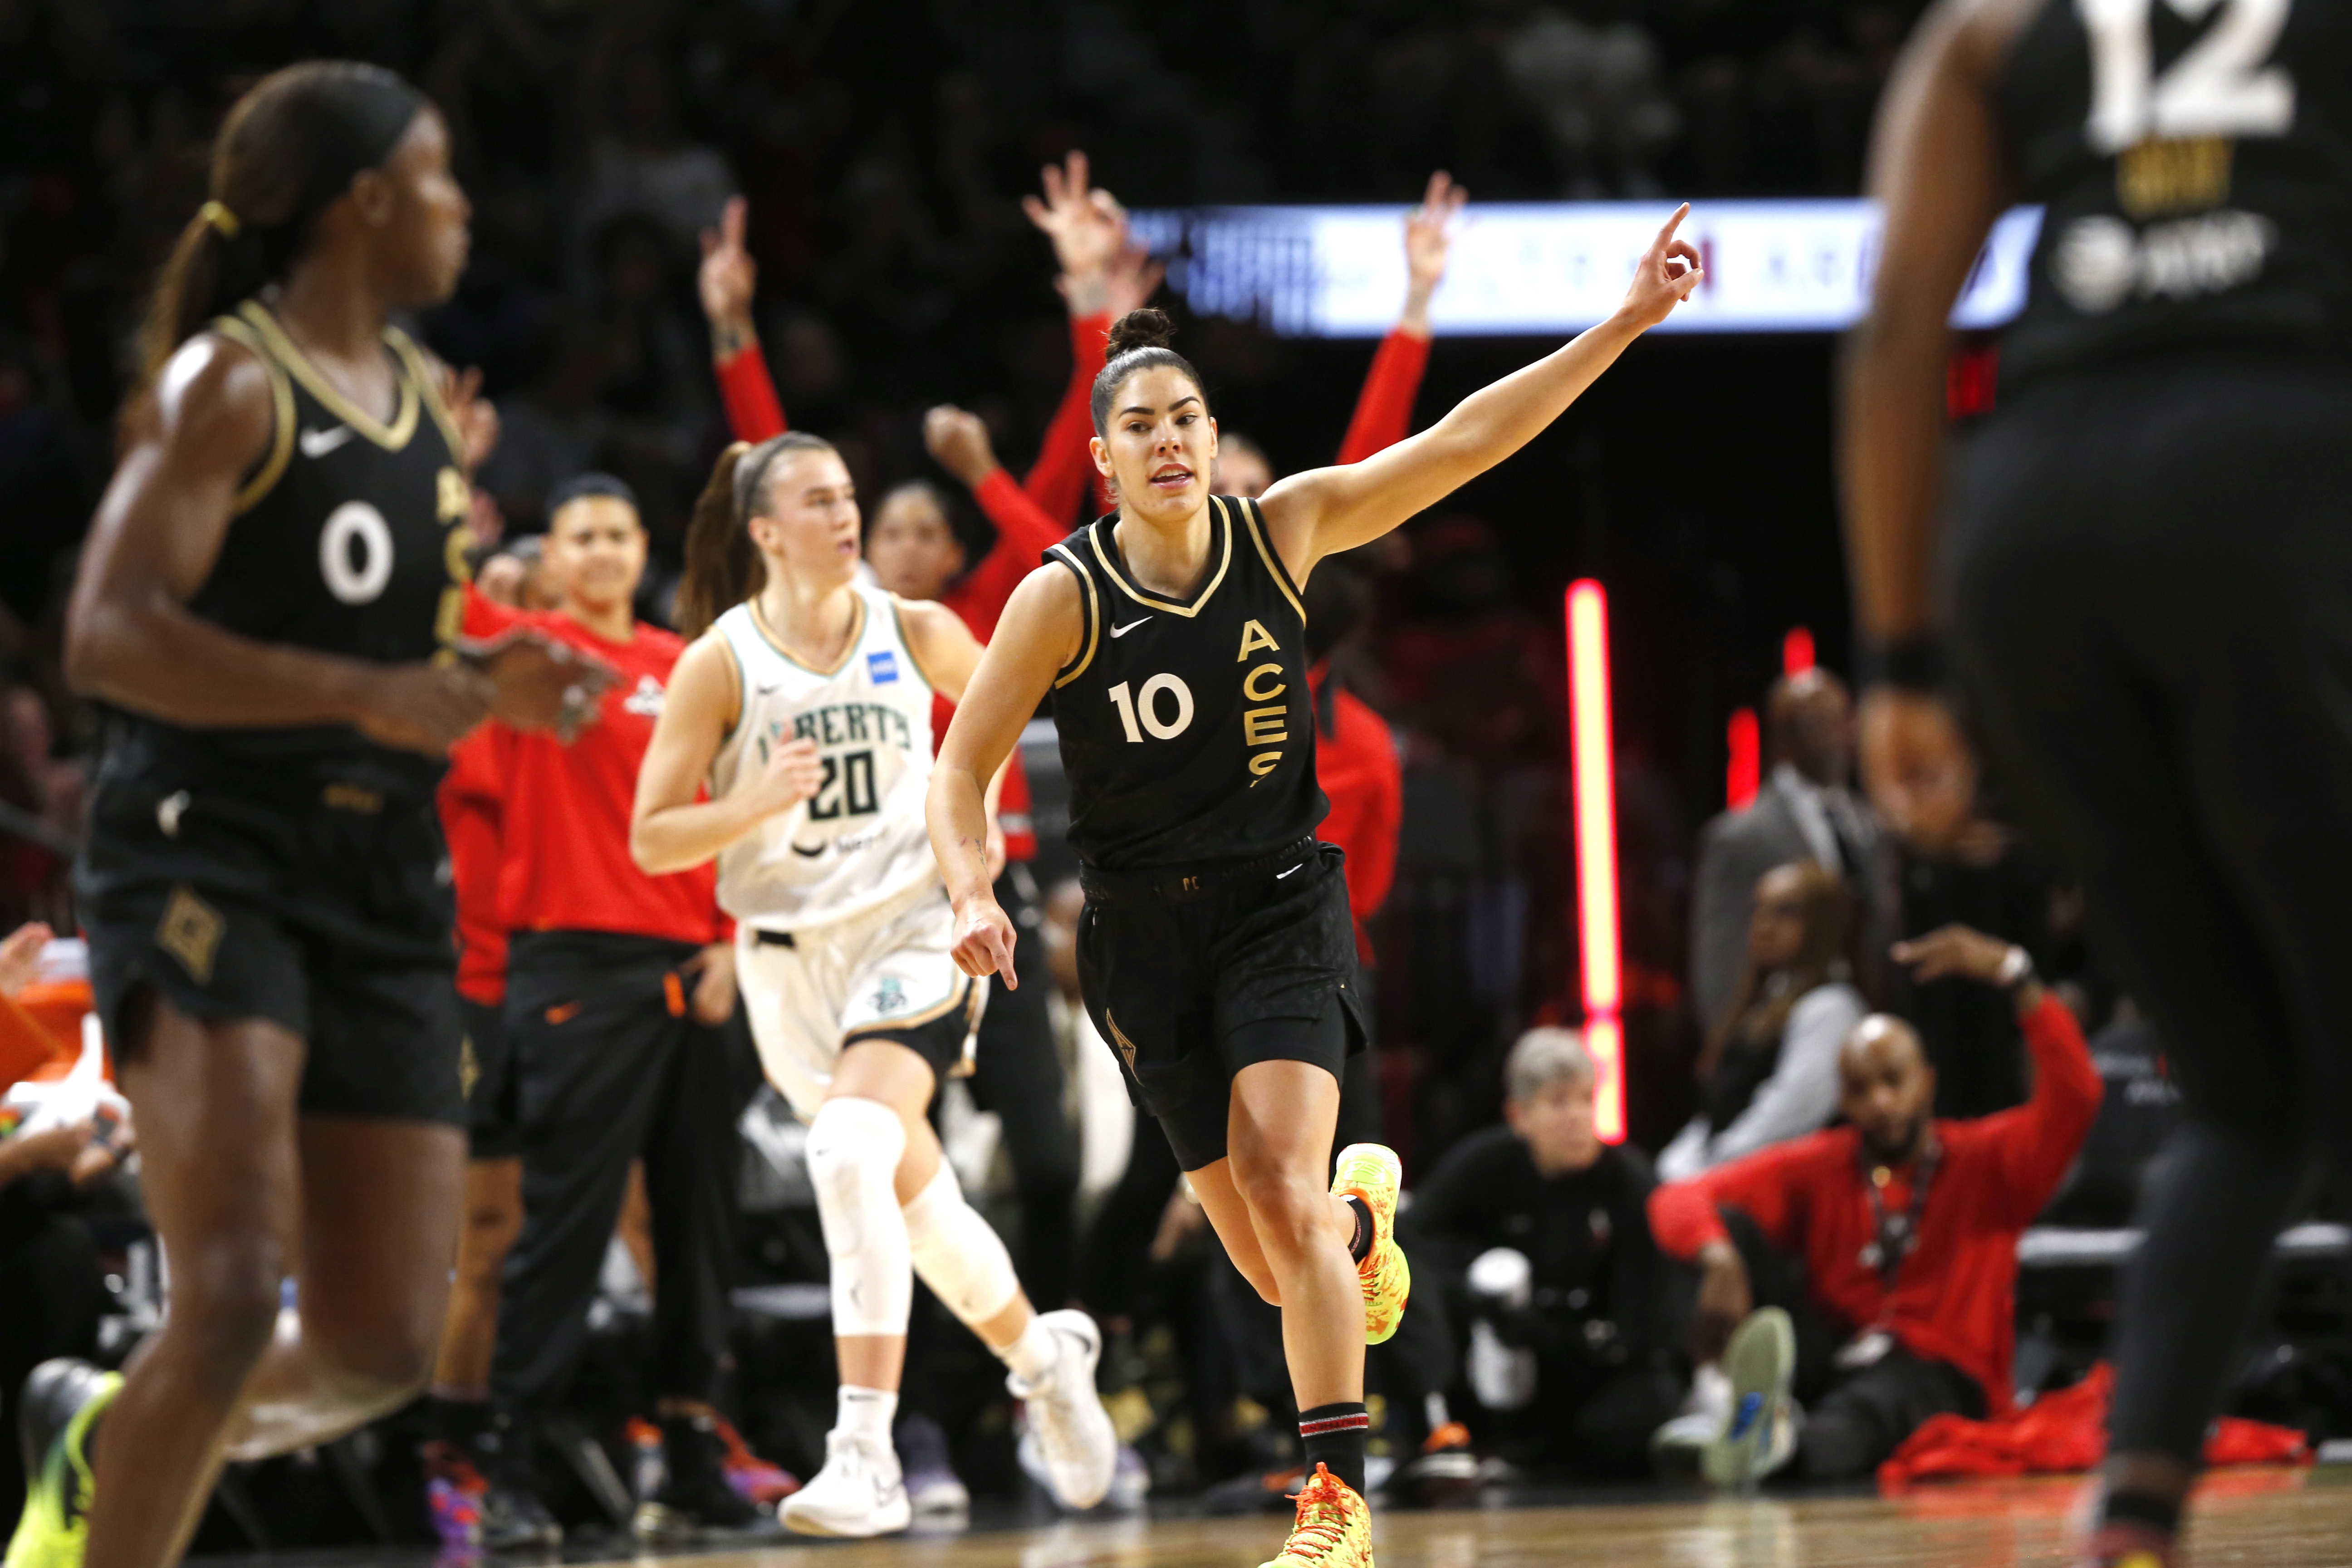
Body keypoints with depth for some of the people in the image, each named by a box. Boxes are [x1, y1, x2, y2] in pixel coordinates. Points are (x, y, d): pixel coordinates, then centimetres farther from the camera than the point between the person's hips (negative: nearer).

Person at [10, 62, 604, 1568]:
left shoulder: (426, 399, 16)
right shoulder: (227, 384, -8)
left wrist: (492, 687, 6)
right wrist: (366, 693, -27)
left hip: (385, 879, 7)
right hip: (205, 861, -7)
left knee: (383, 1350, 5)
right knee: (239, 1294, -22)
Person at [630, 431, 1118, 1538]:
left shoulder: (913, 633, -2)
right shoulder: (720, 665, -7)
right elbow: (651, 839, -7)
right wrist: (756, 804, -23)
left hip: (913, 925, -2)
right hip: (792, 957, 2)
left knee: (849, 1153, -25)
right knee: (914, 1192, 12)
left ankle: (866, 1452, -26)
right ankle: (1044, 1354, 41)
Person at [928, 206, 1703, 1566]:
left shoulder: (1283, 530, -7)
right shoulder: (1064, 597, -11)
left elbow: (1465, 442, -10)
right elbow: (964, 768, -4)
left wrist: (1627, 321, -16)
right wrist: (975, 897, -22)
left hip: (1281, 903, 0)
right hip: (1146, 931, 1)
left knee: (1275, 1183, -22)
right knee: (1278, 1268, 3)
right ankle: (1363, 1212, 43)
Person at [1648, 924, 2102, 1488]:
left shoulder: (1989, 1160, 5)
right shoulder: (1815, 1167, 9)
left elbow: (2075, 1096, -13)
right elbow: (1678, 1202, -2)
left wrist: (2014, 976, -20)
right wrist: (1718, 1257, -27)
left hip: (1940, 1383, -3)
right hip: (1833, 1360, 3)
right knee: (1732, 1225, -15)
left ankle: (1795, 1443, -76)